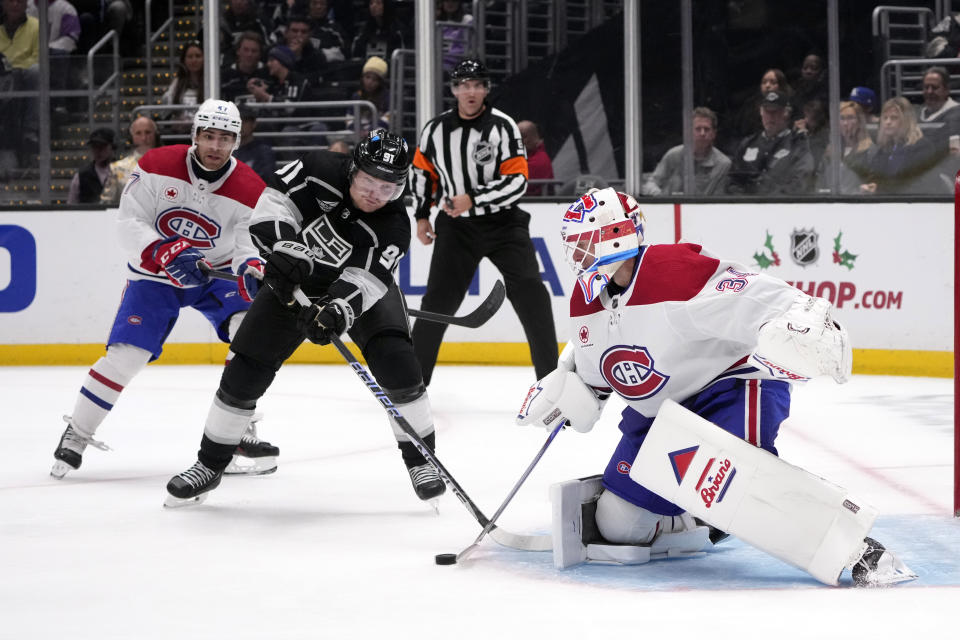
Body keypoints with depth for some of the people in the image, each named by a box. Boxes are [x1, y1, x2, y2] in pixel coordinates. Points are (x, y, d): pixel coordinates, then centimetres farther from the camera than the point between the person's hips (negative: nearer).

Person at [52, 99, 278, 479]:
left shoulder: (249, 190, -16)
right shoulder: (157, 166, -18)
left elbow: (249, 246, -19)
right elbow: (129, 223, -18)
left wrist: (252, 271, -44)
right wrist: (166, 254, -34)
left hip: (216, 273, 1)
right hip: (154, 275, -1)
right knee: (125, 355, -11)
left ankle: (243, 433, -10)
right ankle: (76, 435, 7)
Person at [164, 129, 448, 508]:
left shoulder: (393, 227, -27)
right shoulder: (321, 171, -26)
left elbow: (364, 281, -37)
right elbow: (275, 197, -26)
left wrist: (338, 311, -56)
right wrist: (282, 247, -42)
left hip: (362, 290, -1)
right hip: (295, 283, 1)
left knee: (396, 363, -22)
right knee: (245, 371, -5)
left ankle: (420, 459, -5)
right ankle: (209, 464, 11)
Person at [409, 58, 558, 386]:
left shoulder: (503, 126, -11)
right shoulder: (436, 129, -1)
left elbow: (517, 180, -16)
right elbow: (421, 171, 15)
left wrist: (473, 199, -23)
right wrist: (422, 216, 11)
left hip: (503, 222, -2)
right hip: (456, 226, 2)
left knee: (530, 294, -12)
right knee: (438, 300, -2)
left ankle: (550, 375, -5)